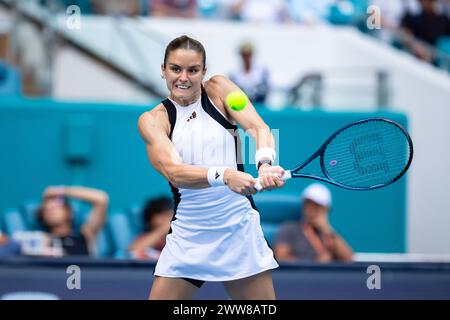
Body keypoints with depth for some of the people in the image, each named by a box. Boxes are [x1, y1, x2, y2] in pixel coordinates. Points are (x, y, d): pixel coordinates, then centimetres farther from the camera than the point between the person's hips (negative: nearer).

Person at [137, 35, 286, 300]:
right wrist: (224, 175, -38)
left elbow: (259, 127, -14)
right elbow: (174, 172, -19)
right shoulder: (153, 119, -2)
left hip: (239, 229, 0)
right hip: (188, 236, 0)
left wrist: (265, 164, -37)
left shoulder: (218, 89, 1)